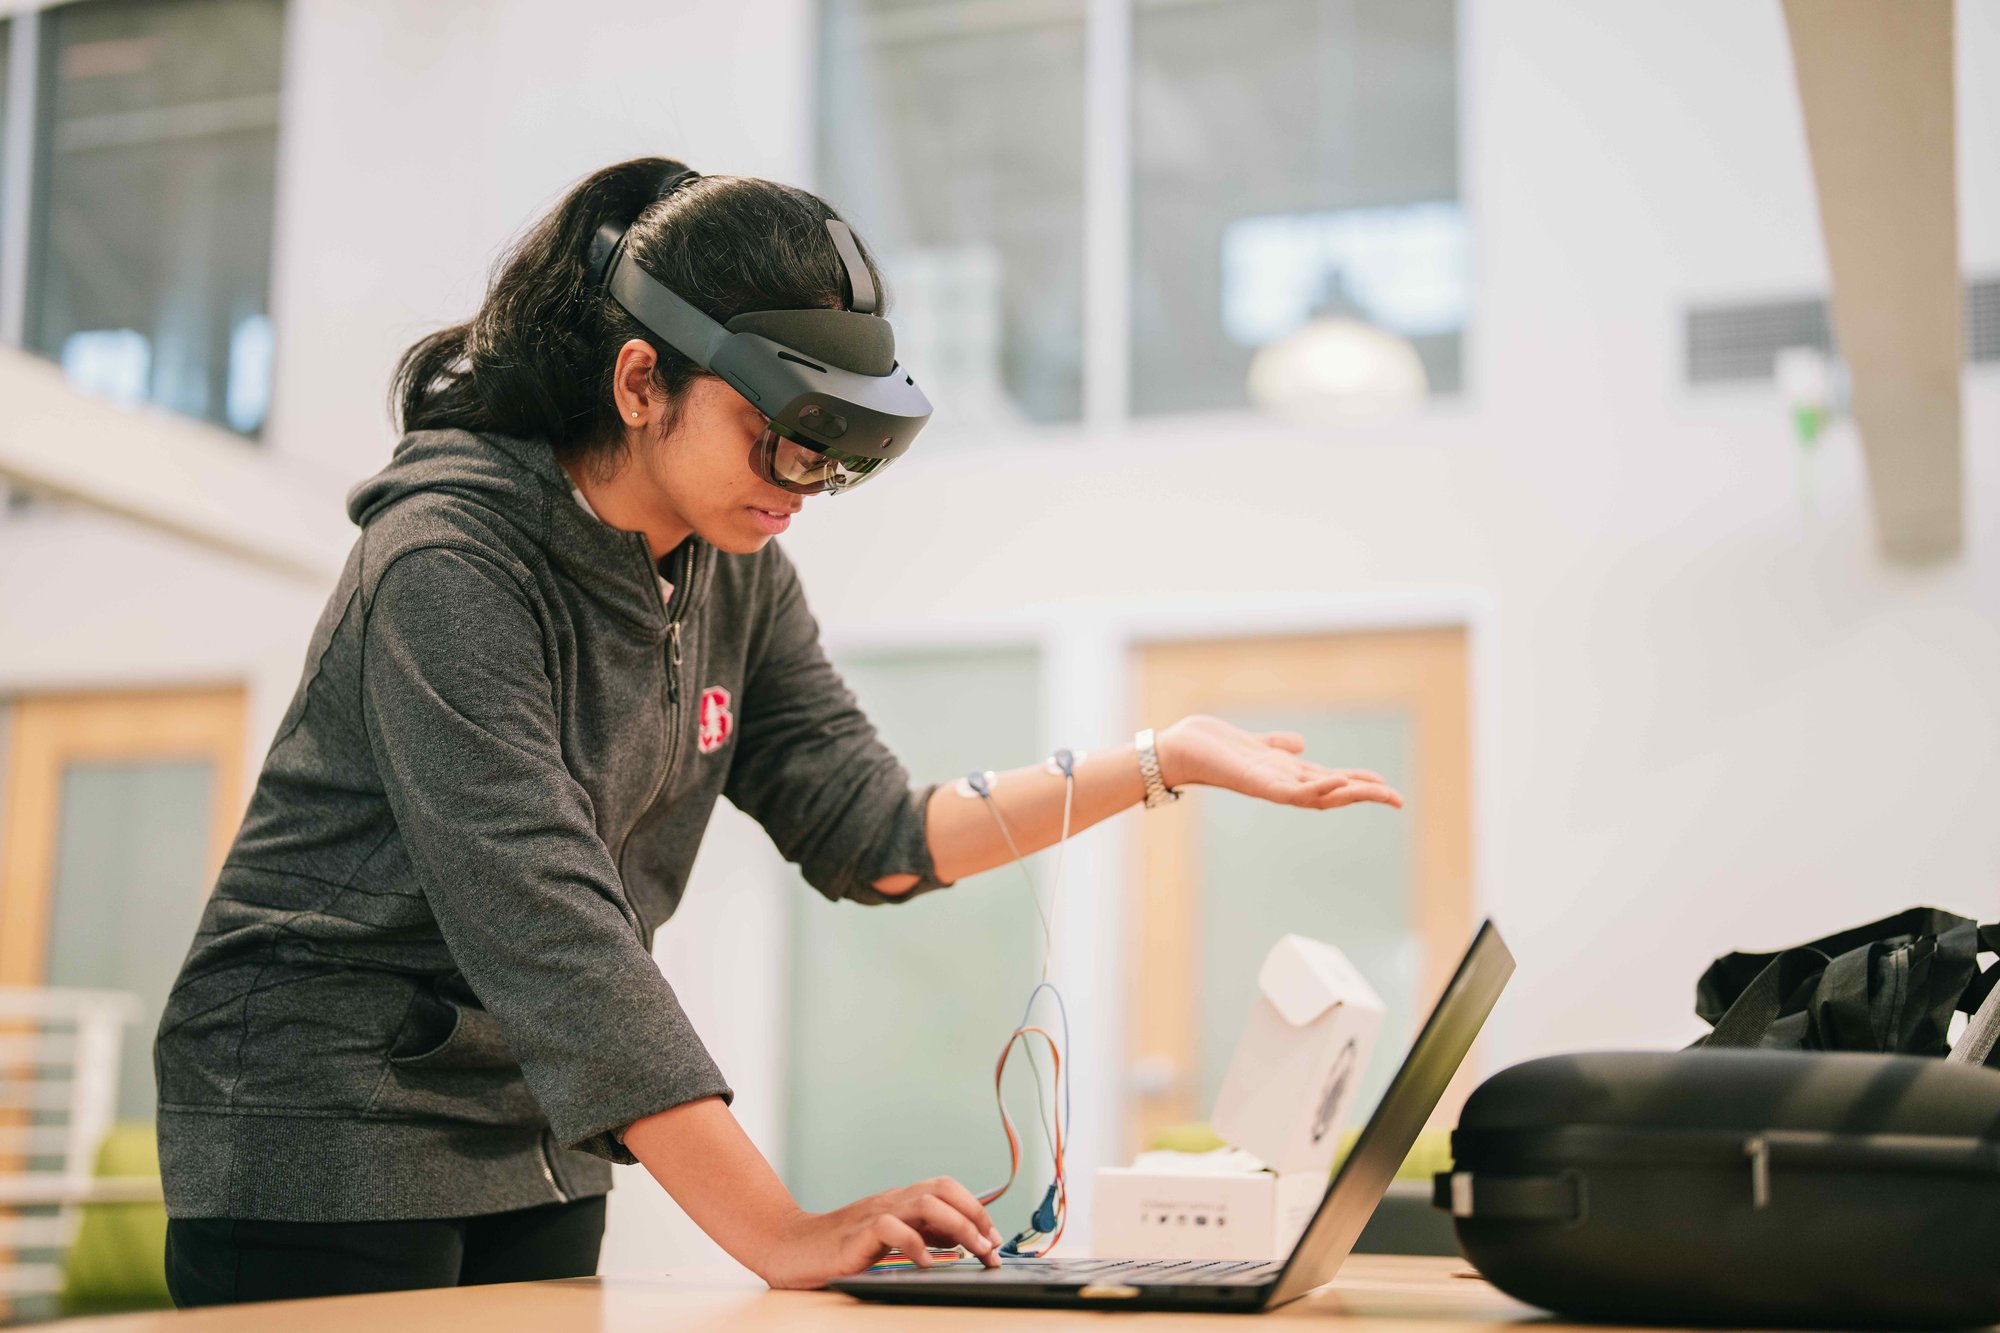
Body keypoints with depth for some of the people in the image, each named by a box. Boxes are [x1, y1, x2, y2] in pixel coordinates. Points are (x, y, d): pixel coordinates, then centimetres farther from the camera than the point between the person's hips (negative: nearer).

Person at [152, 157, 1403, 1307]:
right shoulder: (448, 565, -23)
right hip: (323, 1145, -6)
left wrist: (1166, 760, -8)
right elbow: (551, 934, -30)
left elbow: (871, 834, 0)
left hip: (533, 1145, 7)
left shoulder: (735, 572, 1)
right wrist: (783, 1237, -34)